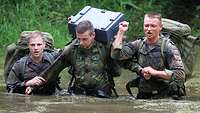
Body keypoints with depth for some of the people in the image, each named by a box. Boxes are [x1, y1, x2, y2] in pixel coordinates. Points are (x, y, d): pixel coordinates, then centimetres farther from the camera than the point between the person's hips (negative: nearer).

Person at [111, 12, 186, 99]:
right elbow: (116, 55, -2)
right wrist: (121, 32, -2)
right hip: (143, 97, 4)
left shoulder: (168, 47, -6)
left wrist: (155, 72, -17)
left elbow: (180, 75, -13)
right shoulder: (139, 44, 8)